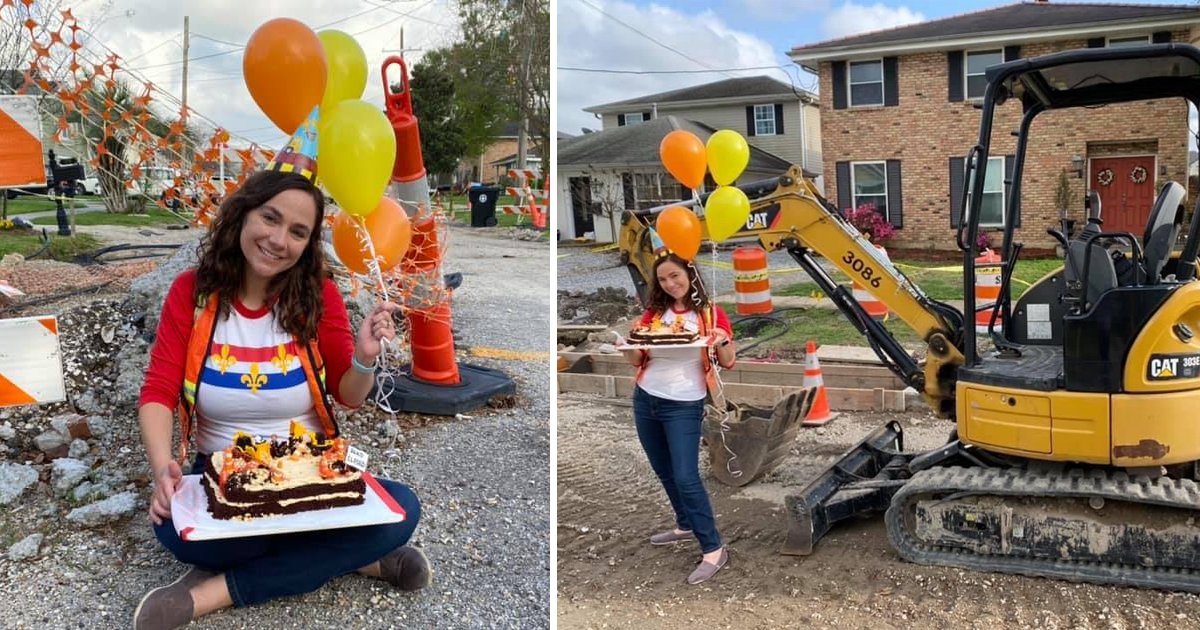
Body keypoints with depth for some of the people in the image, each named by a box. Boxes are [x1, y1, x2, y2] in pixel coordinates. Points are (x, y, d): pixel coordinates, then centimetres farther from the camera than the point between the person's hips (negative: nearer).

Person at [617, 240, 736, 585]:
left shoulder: (710, 313, -6)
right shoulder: (654, 311, 4)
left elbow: (728, 363, -5)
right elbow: (638, 360, 7)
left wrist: (722, 341, -26)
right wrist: (626, 347, -16)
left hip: (684, 405, -5)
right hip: (645, 401, 5)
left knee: (686, 477, -10)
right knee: (665, 473, 17)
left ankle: (714, 550, -2)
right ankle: (685, 525, 37)